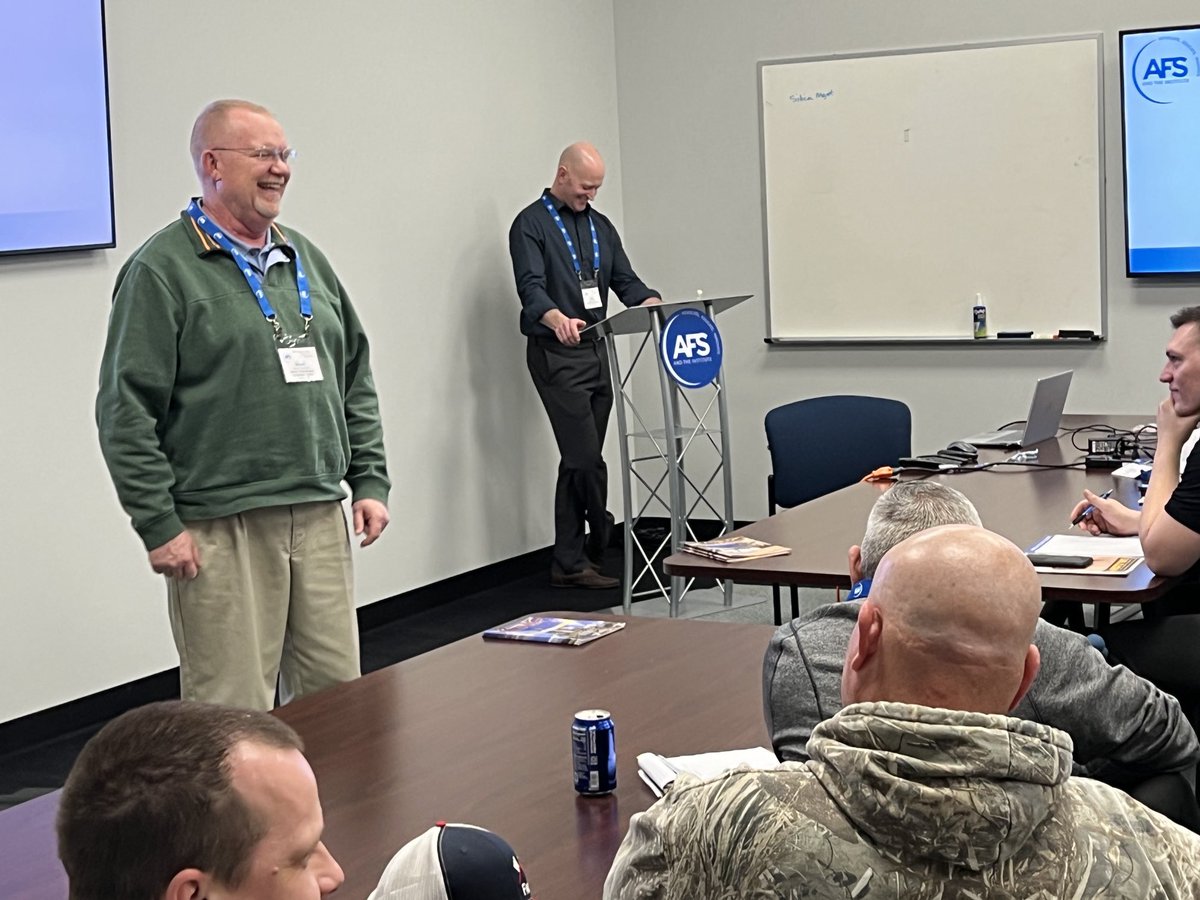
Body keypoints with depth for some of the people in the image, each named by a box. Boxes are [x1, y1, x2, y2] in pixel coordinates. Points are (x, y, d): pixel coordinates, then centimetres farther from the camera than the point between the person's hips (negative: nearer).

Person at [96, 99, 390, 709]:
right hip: (220, 532, -6)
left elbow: (356, 378, 20)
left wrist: (369, 480, 13)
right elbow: (127, 412, -10)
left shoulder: (306, 260, 15)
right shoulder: (162, 270, -6)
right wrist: (159, 526, -12)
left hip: (321, 519, 7)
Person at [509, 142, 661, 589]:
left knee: (578, 461, 7)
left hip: (597, 352, 7)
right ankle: (602, 546, 2)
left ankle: (569, 564, 11)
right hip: (556, 354, -7)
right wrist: (558, 319, -37)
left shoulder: (600, 226, 18)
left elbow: (625, 280, 15)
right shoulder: (532, 224, -4)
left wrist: (654, 303, -7)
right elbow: (531, 287, -16)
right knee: (586, 458, -11)